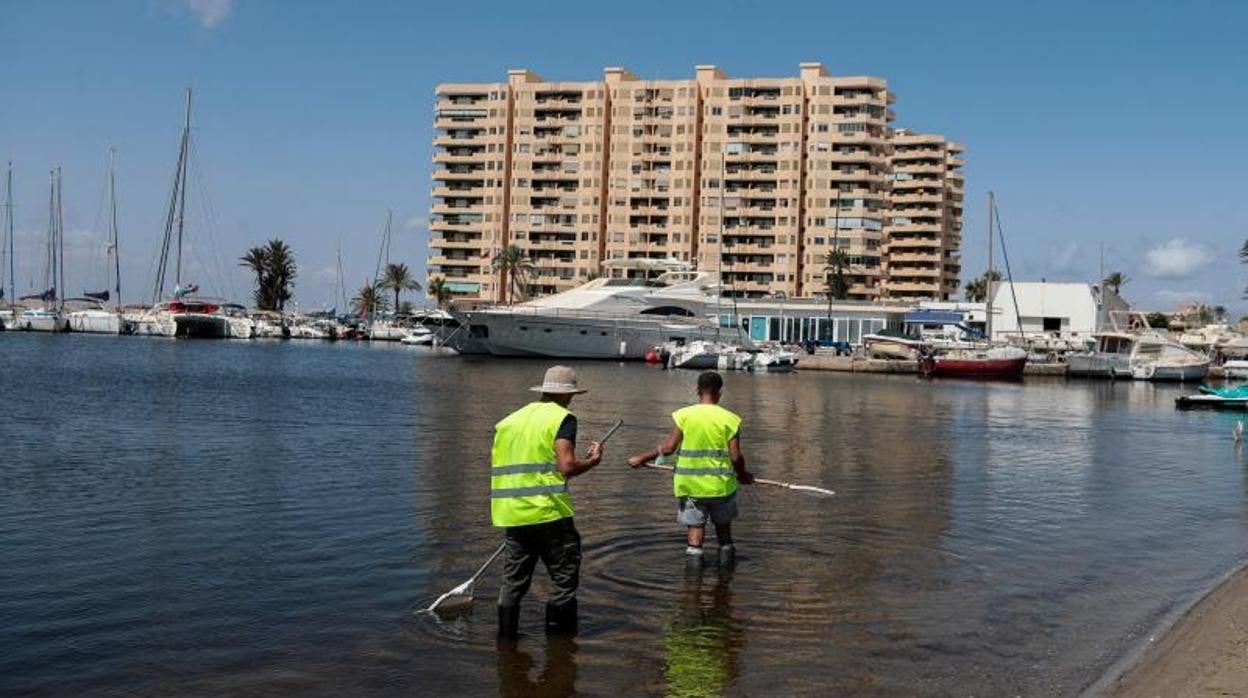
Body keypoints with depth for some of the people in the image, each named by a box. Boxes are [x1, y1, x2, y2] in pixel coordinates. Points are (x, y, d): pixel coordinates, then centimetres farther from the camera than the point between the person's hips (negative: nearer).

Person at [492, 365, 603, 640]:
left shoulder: (509, 420, 15)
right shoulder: (562, 418, -4)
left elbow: (497, 469, 16)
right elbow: (567, 466, -15)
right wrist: (593, 459, 2)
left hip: (512, 515, 6)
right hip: (549, 513, -6)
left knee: (513, 581, 13)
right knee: (564, 578, 6)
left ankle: (506, 637, 16)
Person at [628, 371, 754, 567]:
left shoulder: (684, 415, -7)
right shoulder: (729, 419, -8)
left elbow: (668, 448, -10)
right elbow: (735, 457, -10)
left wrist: (642, 458, 2)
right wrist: (742, 475, 9)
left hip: (690, 483, 0)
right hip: (721, 483, 0)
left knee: (695, 523, 9)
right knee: (722, 522, 21)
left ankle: (694, 552, -4)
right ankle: (725, 553, 30)